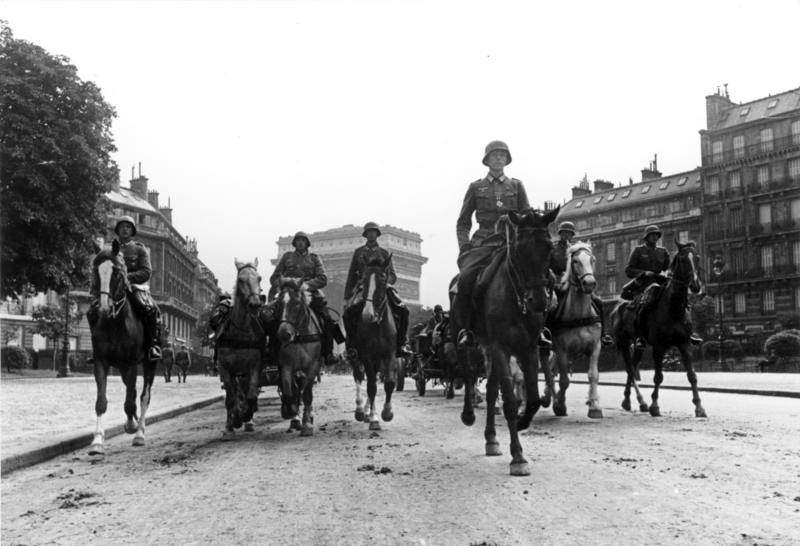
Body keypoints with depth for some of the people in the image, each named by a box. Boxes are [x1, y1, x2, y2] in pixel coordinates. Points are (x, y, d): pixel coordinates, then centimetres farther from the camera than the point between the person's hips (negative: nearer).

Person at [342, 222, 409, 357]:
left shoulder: (384, 253, 15)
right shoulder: (358, 252, 15)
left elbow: (393, 276, 12)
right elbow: (351, 275, 15)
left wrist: (386, 281, -12)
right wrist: (346, 297, 8)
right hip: (362, 287, -1)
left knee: (403, 311, -21)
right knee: (348, 312, -29)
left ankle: (400, 344, -5)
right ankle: (351, 345, -13)